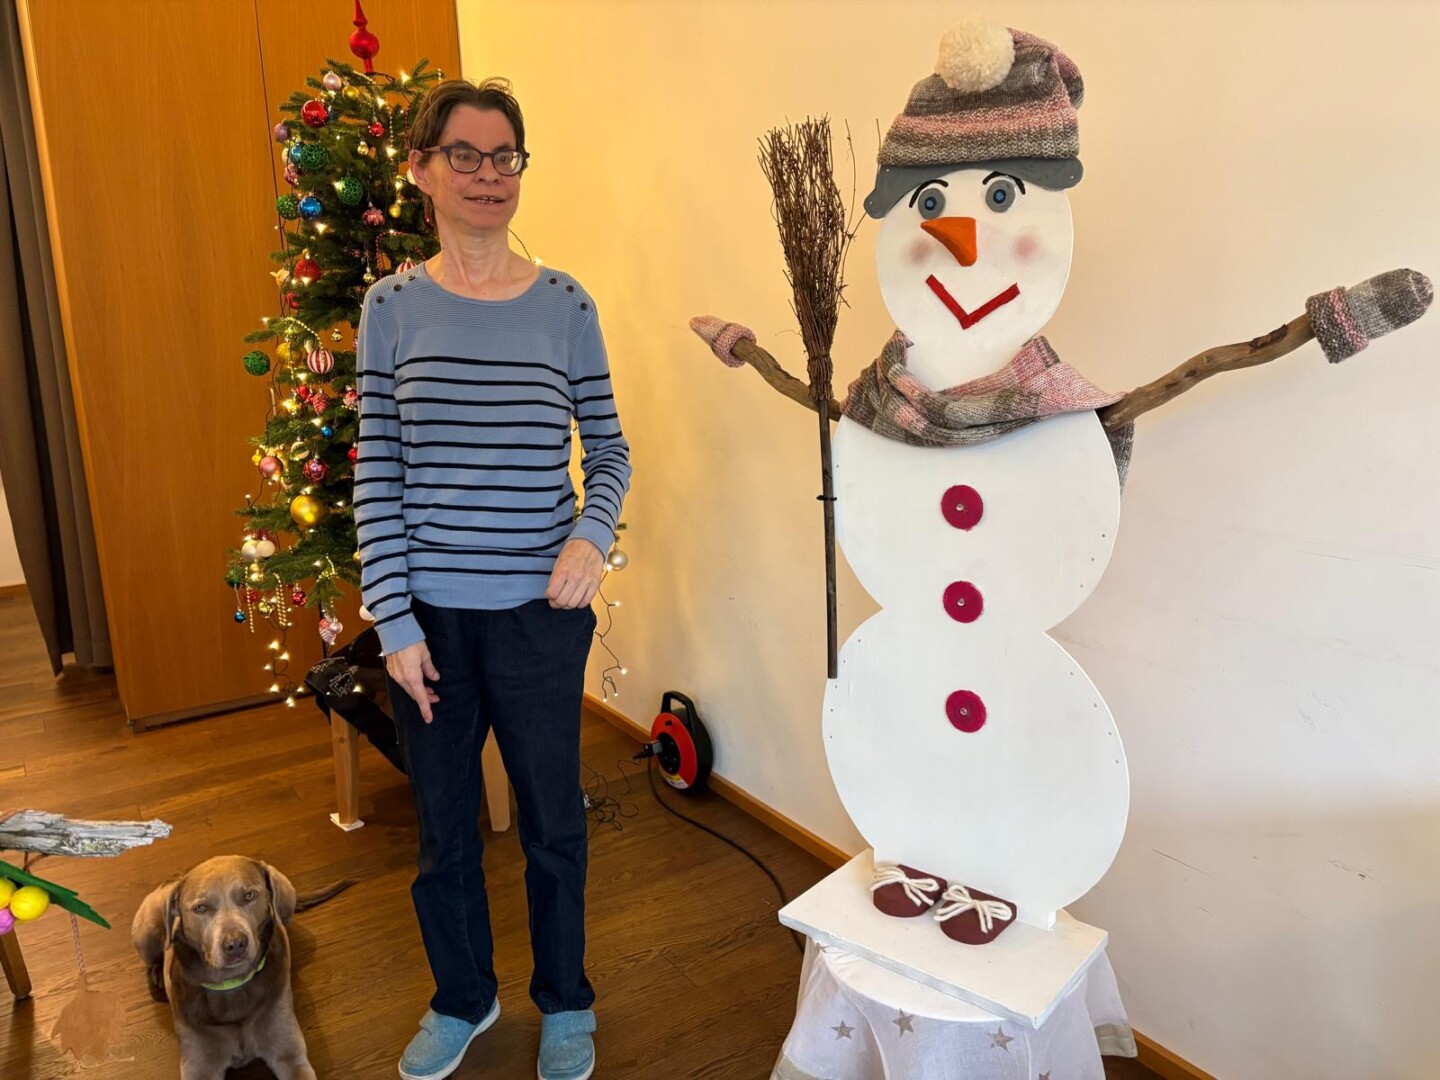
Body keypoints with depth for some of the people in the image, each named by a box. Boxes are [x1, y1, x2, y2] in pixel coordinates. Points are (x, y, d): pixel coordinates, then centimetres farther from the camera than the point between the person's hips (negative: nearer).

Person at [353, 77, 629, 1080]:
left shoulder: (564, 303, -2)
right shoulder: (393, 306, -1)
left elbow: (609, 447, 4)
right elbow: (377, 474, -1)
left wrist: (592, 534, -17)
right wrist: (394, 621, -5)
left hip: (540, 612, -1)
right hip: (430, 614, 1)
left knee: (553, 819, 13)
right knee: (445, 822, 17)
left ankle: (565, 1000, 39)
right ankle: (463, 997, 43)